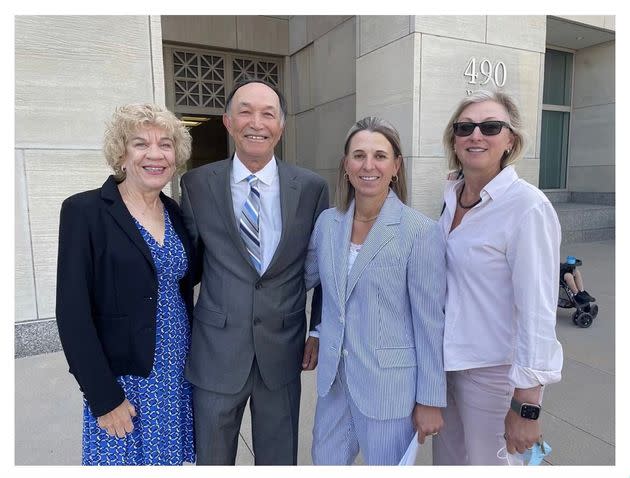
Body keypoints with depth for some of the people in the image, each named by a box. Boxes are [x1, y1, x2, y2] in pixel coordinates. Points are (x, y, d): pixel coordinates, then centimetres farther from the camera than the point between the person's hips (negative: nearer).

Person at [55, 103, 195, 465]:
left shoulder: (176, 212, 3)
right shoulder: (84, 211, -13)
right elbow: (73, 314, -14)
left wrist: (192, 362, 9)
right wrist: (104, 397, -13)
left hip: (179, 374, 5)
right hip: (122, 380, -5)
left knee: (172, 457, 18)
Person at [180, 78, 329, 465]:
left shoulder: (311, 187, -5)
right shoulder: (196, 185, -5)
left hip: (283, 348, 1)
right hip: (216, 350, 0)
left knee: (280, 459, 21)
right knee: (212, 459, 20)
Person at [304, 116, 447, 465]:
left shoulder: (421, 232, -14)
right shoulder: (327, 222, -1)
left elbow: (430, 323, -11)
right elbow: (305, 279, 14)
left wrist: (430, 399, -7)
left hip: (390, 385, -4)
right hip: (334, 378, 5)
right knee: (325, 463, 20)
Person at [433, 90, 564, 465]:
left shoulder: (528, 207, -19)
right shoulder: (452, 197, 2)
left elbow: (537, 311, -20)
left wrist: (526, 407, -18)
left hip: (494, 369, -6)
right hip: (448, 358, 7)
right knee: (447, 458, 23)